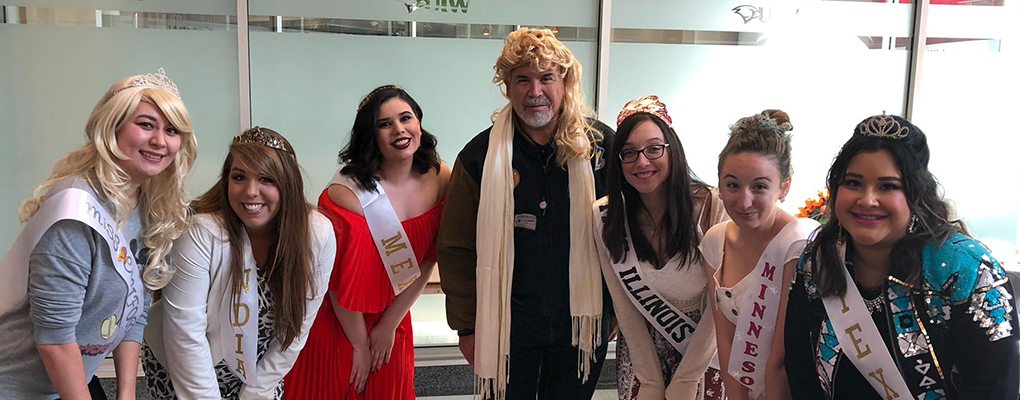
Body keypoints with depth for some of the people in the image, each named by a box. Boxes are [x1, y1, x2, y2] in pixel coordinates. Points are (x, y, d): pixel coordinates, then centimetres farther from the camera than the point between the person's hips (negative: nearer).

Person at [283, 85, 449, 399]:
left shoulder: (440, 179, -9)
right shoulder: (346, 193, -23)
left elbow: (427, 260, -3)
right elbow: (342, 281, -17)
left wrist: (389, 325, -3)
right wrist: (359, 345, -7)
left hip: (393, 324, 4)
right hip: (336, 326, -4)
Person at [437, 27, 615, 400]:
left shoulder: (601, 145, -5)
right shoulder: (480, 156, -7)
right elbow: (457, 250, -2)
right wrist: (467, 326, -2)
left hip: (583, 322, 1)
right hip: (509, 323, -1)